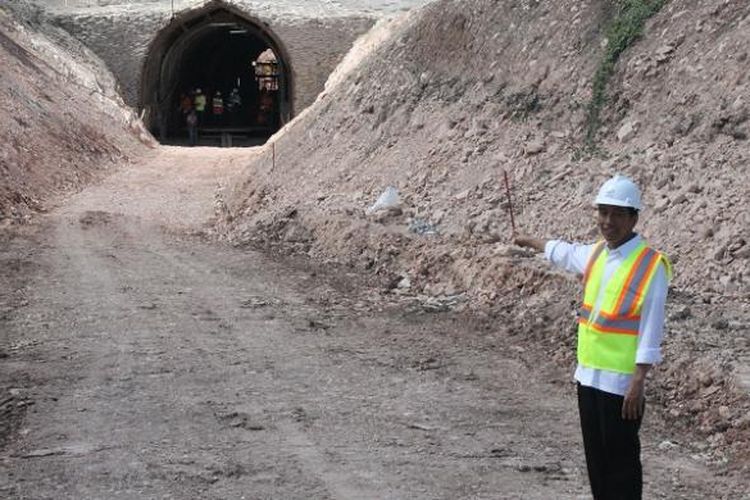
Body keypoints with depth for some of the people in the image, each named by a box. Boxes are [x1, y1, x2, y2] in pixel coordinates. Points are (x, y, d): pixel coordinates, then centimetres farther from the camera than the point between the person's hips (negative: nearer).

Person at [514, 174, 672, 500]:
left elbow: (651, 329, -17)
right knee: (595, 459, 14)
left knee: (621, 461, -2)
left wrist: (639, 381, -21)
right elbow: (566, 253, 31)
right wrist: (531, 242, 47)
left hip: (622, 382, -7)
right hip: (588, 376, 7)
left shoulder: (651, 265, -14)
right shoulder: (596, 254, 8)